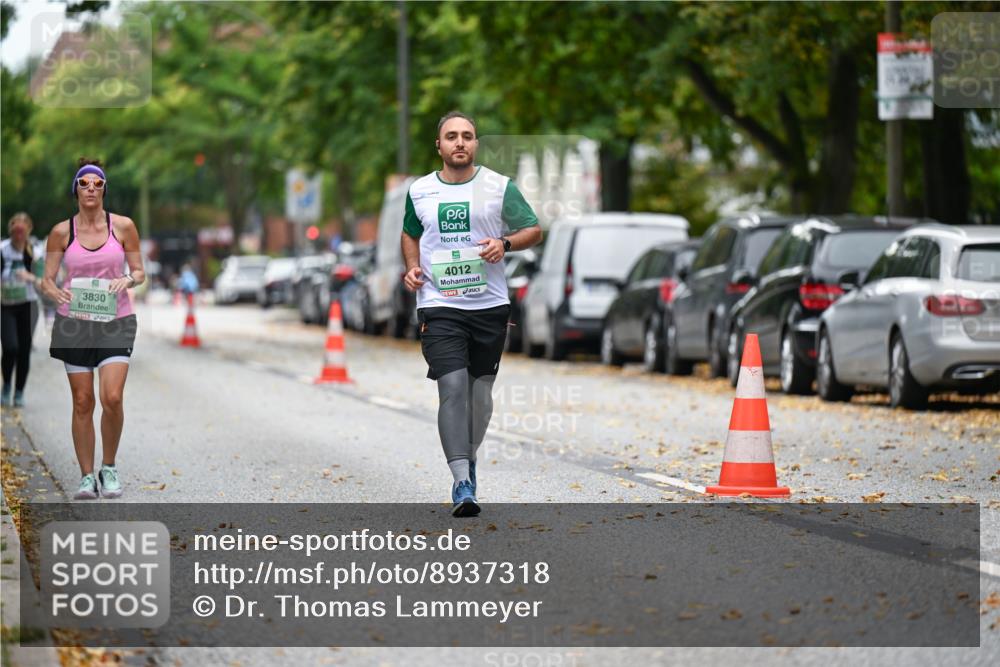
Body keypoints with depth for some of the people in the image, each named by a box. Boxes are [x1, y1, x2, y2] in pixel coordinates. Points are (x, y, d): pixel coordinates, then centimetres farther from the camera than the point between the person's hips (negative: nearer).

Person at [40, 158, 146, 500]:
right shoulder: (62, 232, 0)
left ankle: (109, 468, 6)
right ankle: (87, 475, 12)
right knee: (82, 402, 1)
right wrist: (57, 293, -18)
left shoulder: (123, 226, 0)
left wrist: (128, 280, -15)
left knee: (112, 397, -14)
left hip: (115, 321, -1)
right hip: (74, 321, 1)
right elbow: (46, 279, 4)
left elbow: (139, 271, 7)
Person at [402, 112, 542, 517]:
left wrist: (505, 243, -12)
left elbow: (534, 230, 8)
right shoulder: (419, 191, 6)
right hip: (439, 305, -1)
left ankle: (469, 459, 33)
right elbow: (410, 234, 24)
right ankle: (462, 483, -18)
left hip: (490, 304, 1)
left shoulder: (500, 187, 1)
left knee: (481, 390, 9)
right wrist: (412, 267, 5)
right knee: (452, 388, -14)